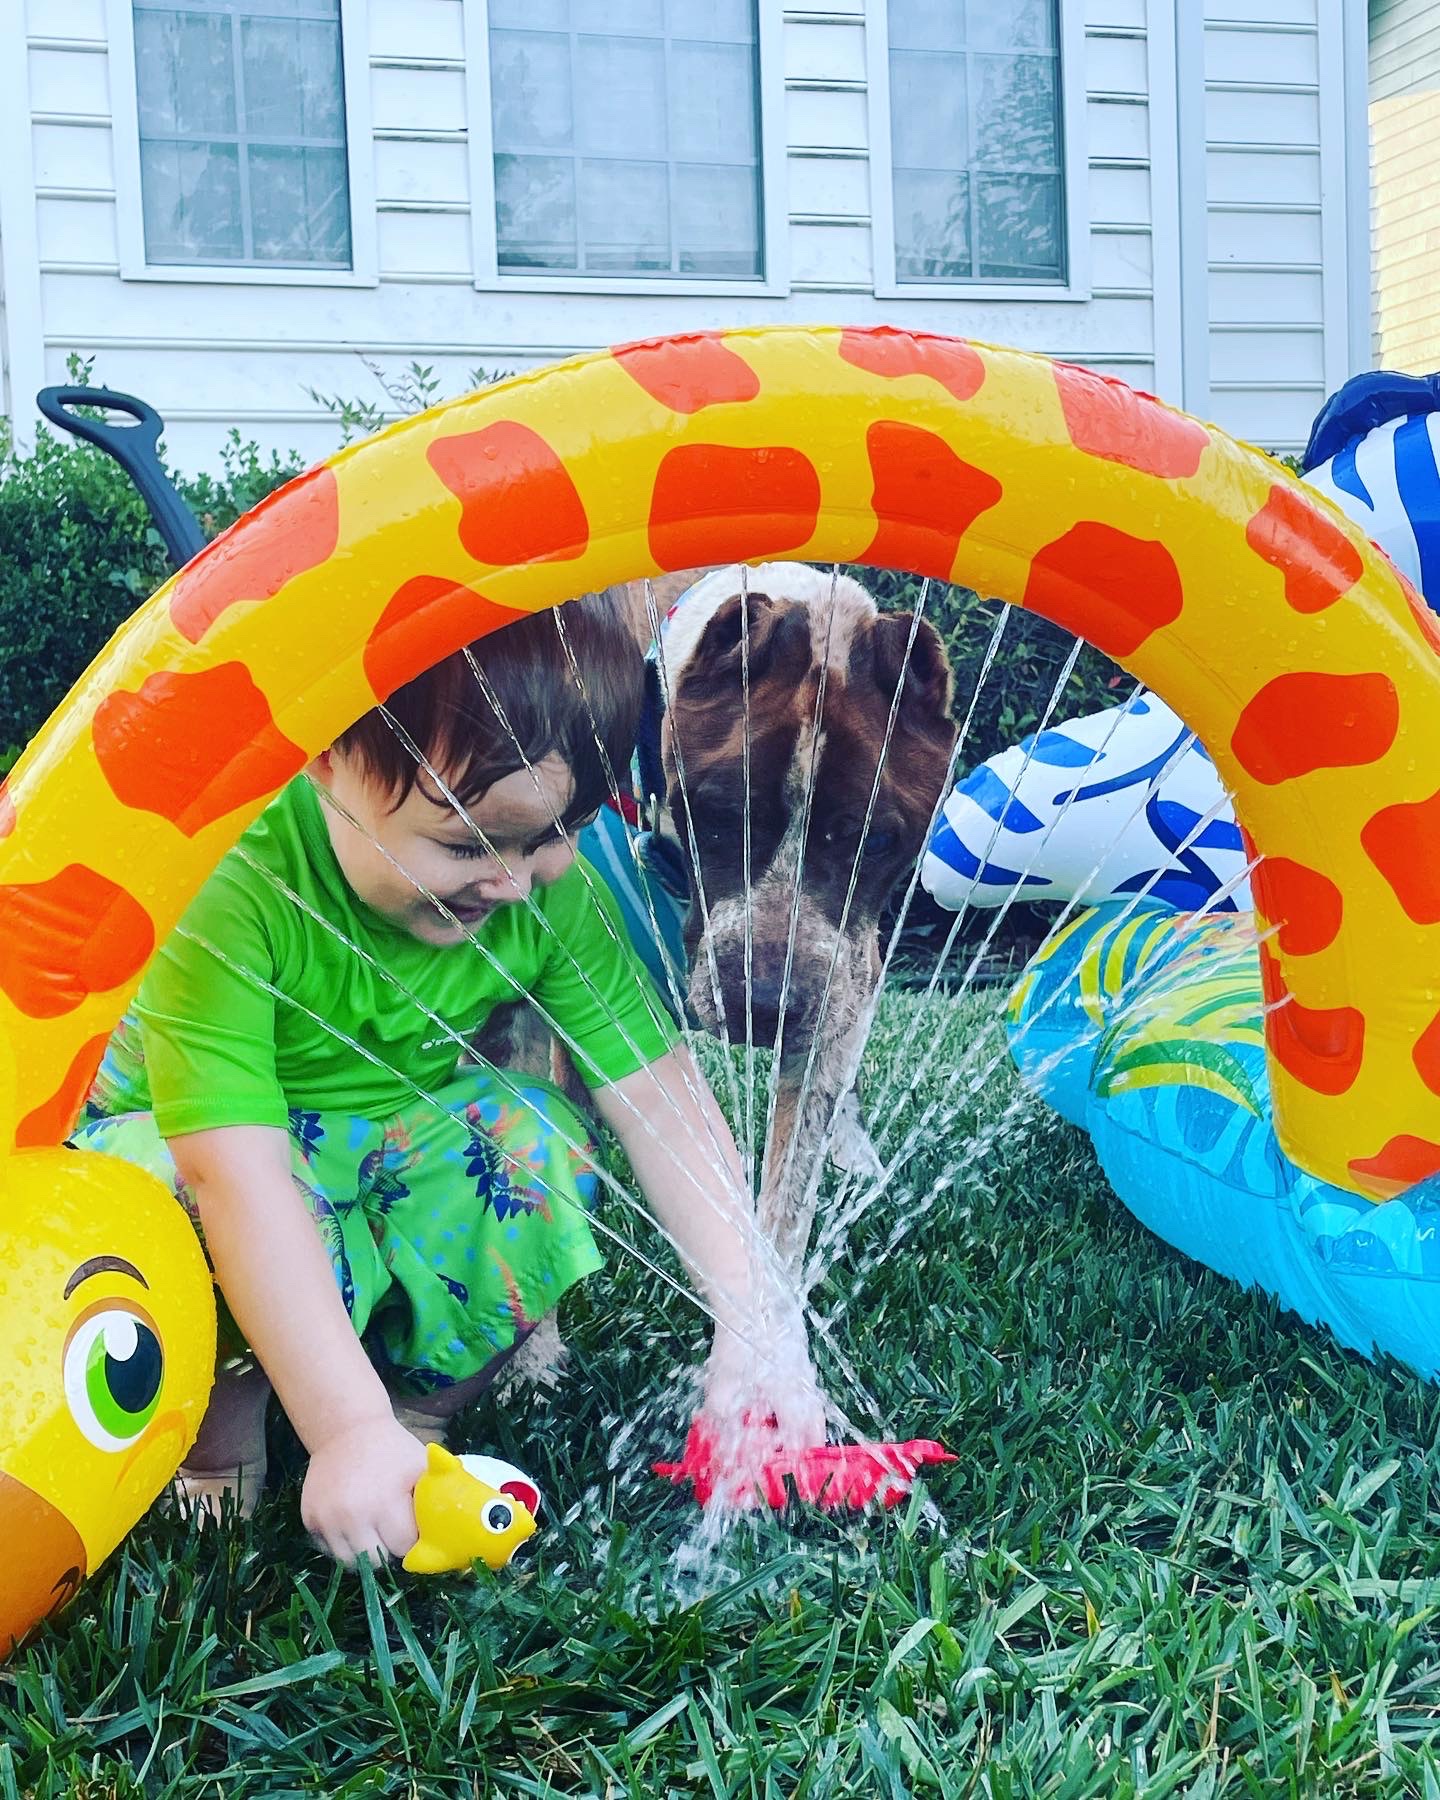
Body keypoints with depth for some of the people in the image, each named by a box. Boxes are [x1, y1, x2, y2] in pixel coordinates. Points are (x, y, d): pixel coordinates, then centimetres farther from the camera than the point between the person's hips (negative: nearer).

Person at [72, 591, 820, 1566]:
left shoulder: (554, 889, -19)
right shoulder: (230, 885, -36)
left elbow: (661, 1093, -17)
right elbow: (236, 1174, -40)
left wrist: (757, 1322, -24)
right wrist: (350, 1430, -42)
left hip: (397, 1142, 4)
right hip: (180, 1143, -4)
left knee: (538, 1144, -25)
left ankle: (427, 1398, -3)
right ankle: (224, 1416, -3)